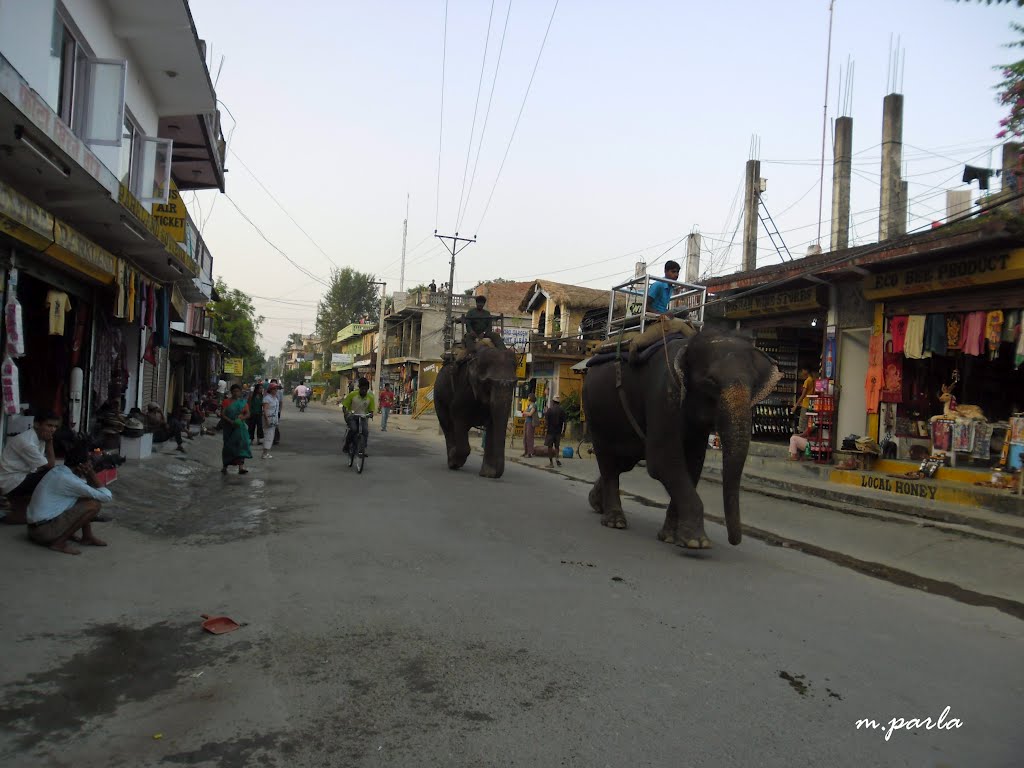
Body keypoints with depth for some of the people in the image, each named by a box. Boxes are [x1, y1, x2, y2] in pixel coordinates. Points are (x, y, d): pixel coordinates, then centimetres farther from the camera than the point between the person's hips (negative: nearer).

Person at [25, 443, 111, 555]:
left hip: (35, 526, 10)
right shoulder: (68, 479, -21)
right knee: (94, 504, -16)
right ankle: (59, 542, -9)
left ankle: (87, 537, 17)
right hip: (44, 530, -10)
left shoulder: (58, 471, 7)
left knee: (86, 497, 14)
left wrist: (91, 475, -2)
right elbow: (106, 496, -17)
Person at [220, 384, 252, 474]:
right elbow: (222, 414, -6)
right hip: (229, 427, -1)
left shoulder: (243, 402, 7)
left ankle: (241, 467, -19)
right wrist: (230, 421, -20)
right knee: (228, 446, 7)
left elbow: (248, 414, 2)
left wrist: (242, 417, -18)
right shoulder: (227, 402, 1)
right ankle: (225, 466, 25)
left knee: (241, 444, -12)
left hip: (240, 427, 1)